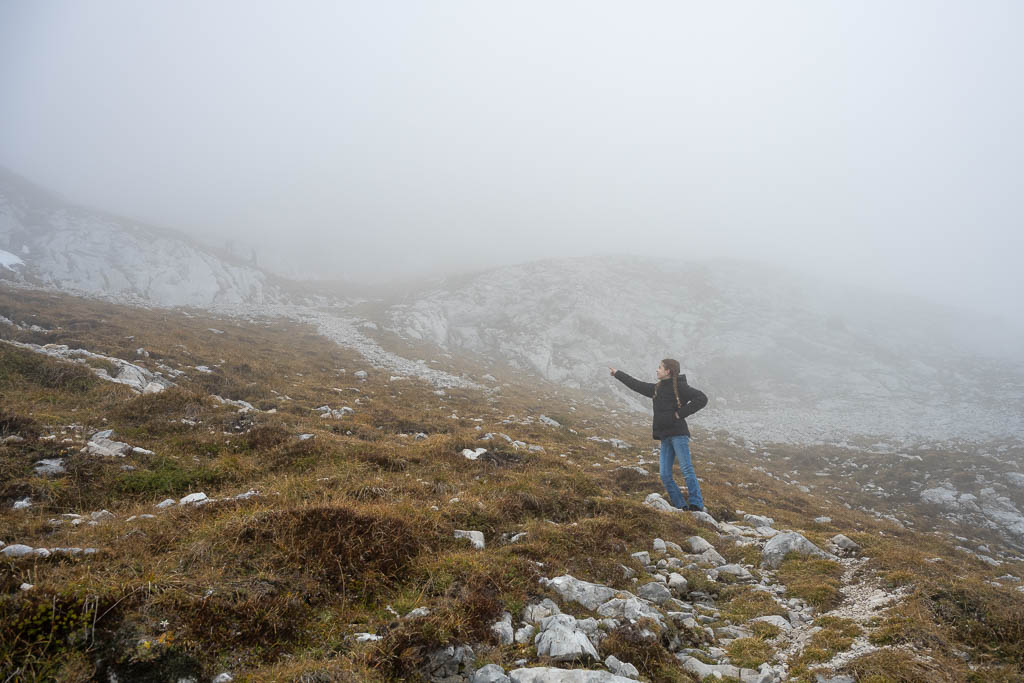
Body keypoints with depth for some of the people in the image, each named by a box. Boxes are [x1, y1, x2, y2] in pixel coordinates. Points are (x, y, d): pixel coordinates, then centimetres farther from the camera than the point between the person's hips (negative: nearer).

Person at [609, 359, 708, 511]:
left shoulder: (679, 386, -5)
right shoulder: (657, 388, 17)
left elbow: (702, 399, -12)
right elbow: (637, 385, 29)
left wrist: (681, 413, -13)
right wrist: (618, 374, 36)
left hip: (678, 434, -7)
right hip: (665, 437, 7)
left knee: (686, 469, -14)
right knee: (665, 476, 0)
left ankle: (696, 504, -11)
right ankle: (681, 507, 3)